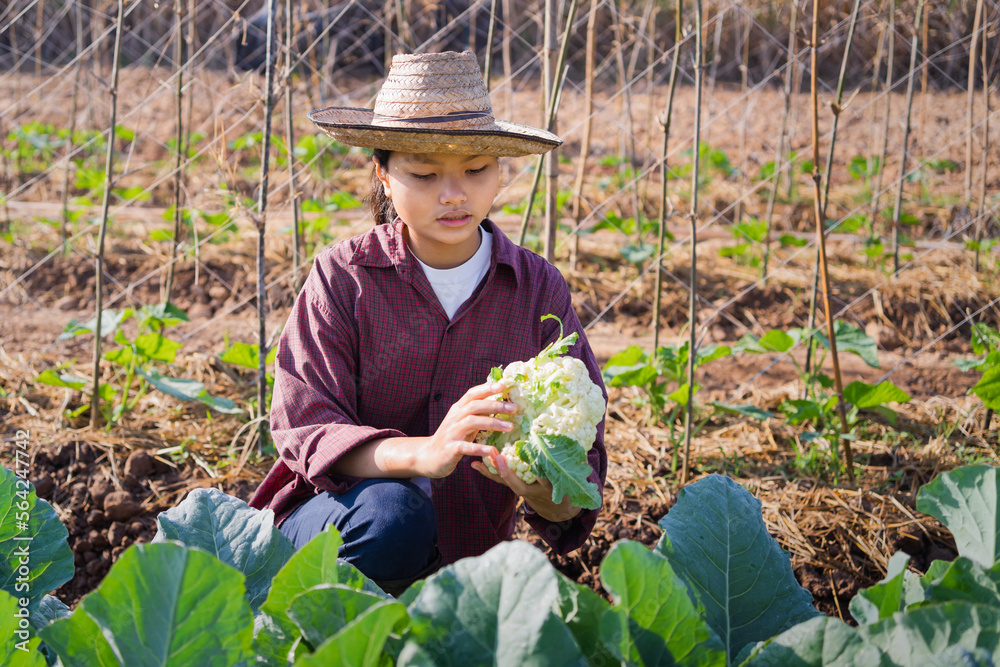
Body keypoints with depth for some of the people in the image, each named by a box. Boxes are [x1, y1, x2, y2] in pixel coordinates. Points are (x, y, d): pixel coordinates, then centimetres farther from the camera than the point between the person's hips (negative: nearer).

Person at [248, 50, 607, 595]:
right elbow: (303, 428, -18)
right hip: (328, 527, -2)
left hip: (468, 557, 3)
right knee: (390, 512, -35)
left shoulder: (537, 289, -2)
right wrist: (423, 453, -38)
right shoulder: (343, 277, -8)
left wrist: (546, 491, -33)